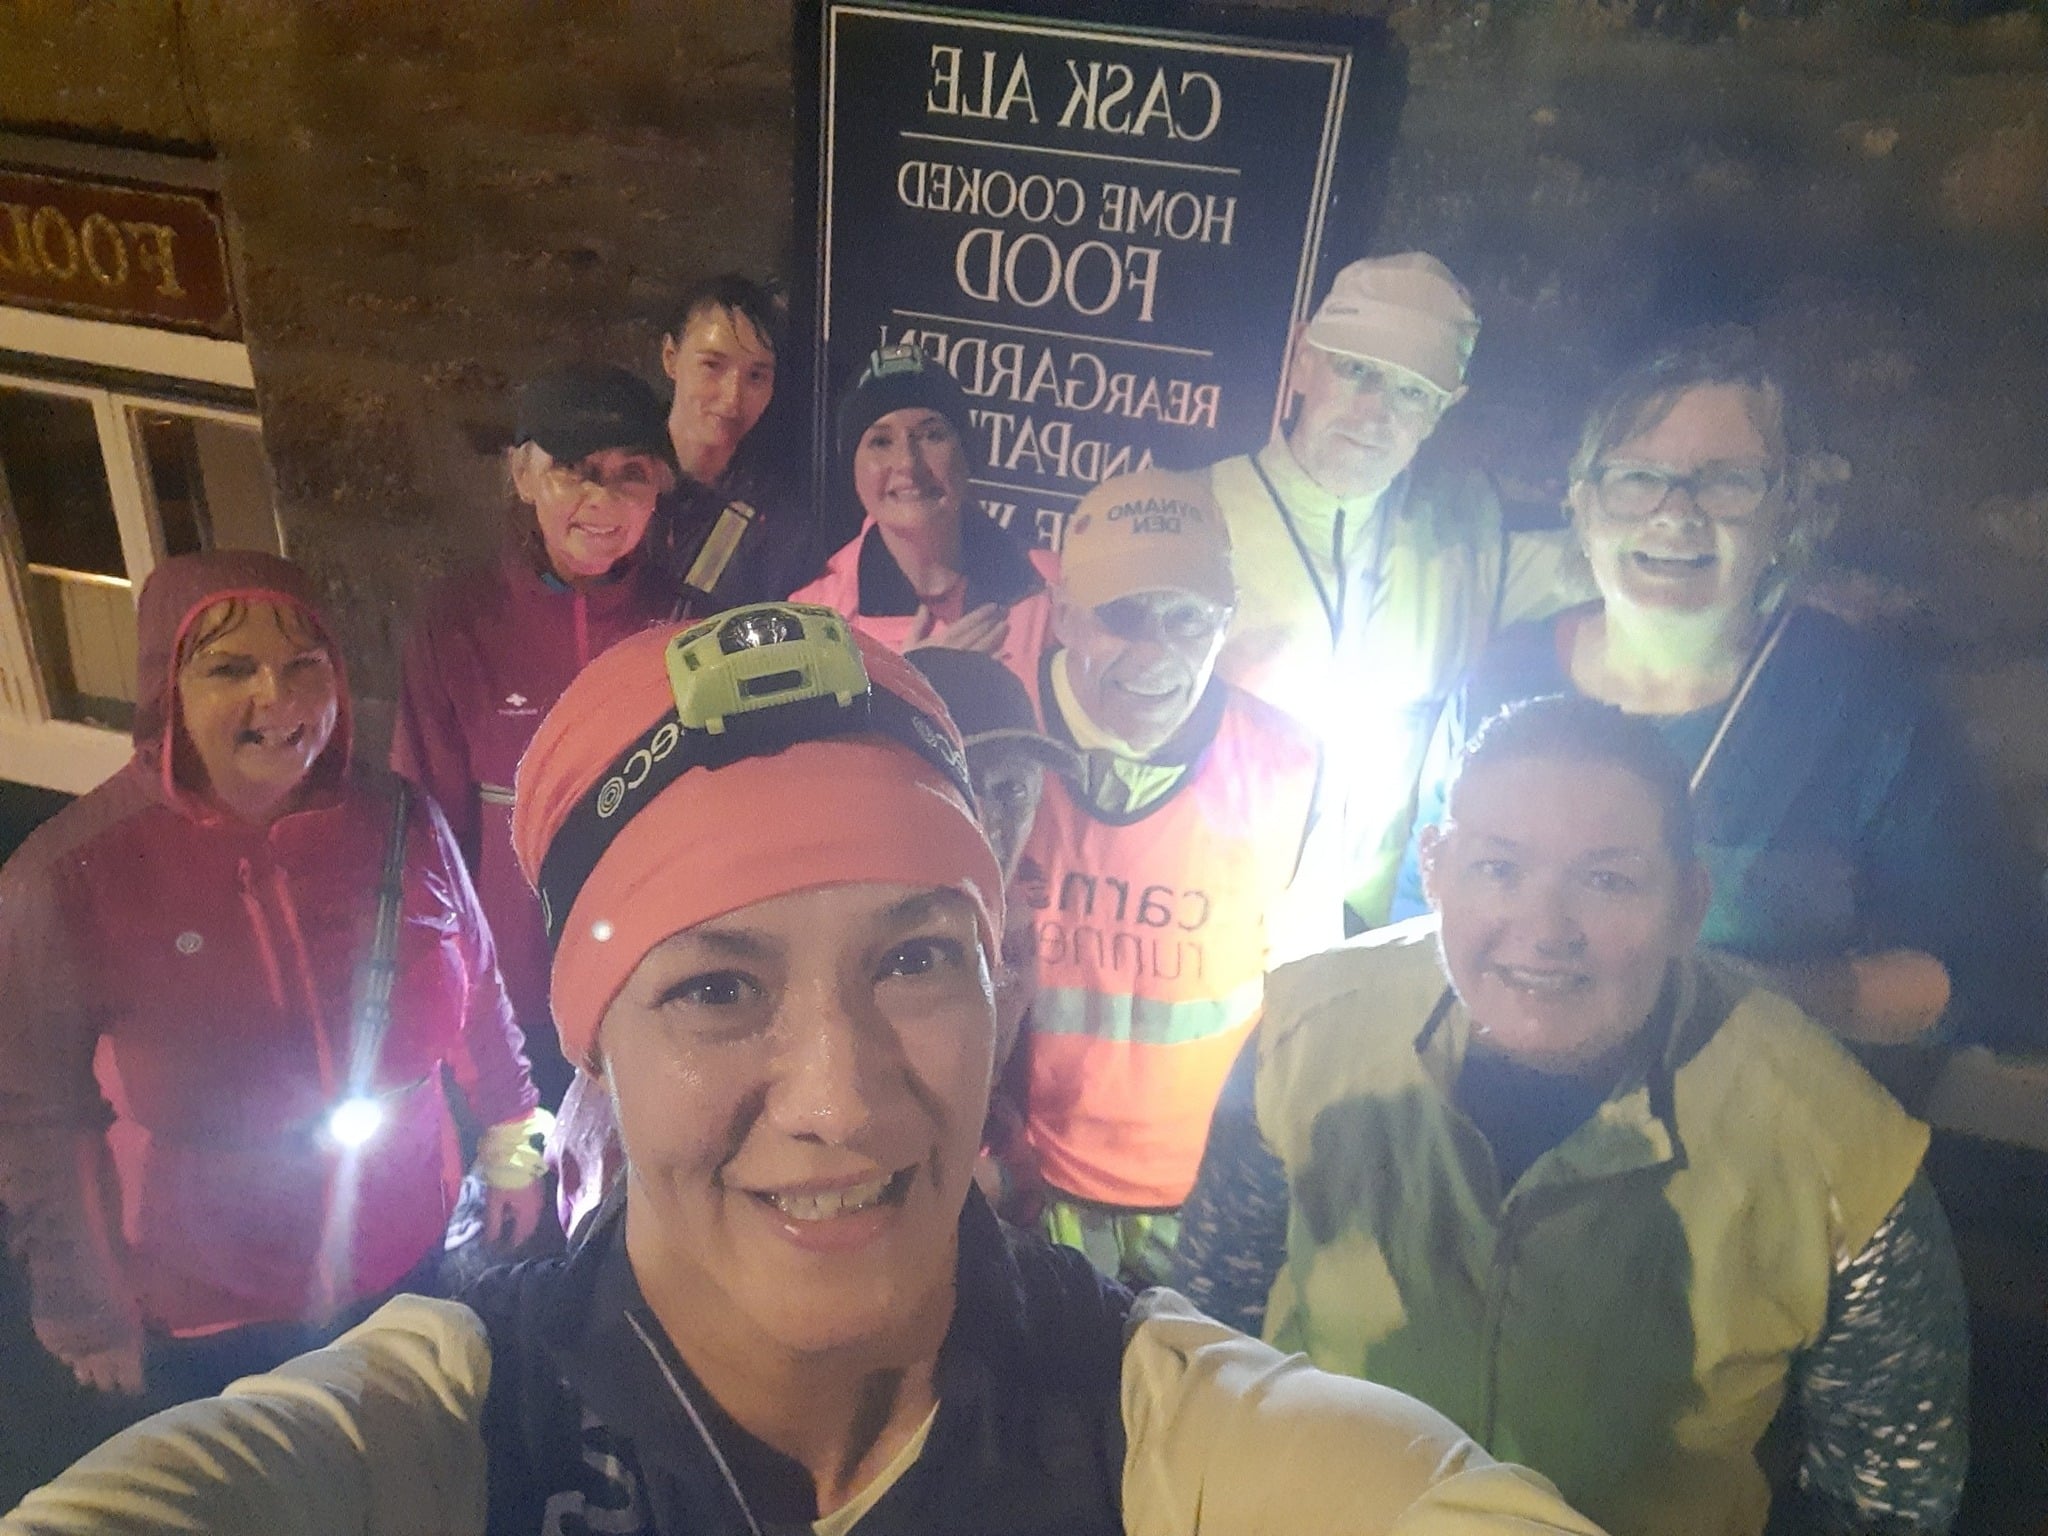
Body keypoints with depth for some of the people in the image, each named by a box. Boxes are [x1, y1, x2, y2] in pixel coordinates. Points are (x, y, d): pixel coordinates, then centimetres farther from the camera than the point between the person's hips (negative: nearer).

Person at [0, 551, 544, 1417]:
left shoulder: (400, 825, -12)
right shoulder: (71, 874, -19)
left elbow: (479, 1001, 1)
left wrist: (510, 1150, 10)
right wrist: (88, 1315, -2)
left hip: (411, 1265, 3)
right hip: (207, 1324, -2)